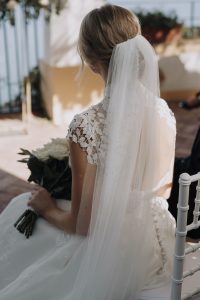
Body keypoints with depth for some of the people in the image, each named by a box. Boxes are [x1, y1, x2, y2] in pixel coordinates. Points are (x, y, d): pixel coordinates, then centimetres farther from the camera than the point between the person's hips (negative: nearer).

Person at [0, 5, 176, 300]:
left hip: (115, 258, -6)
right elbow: (165, 188, 6)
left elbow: (82, 224, -19)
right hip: (159, 247, 6)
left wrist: (48, 209, 0)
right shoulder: (164, 110, -9)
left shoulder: (87, 125, -27)